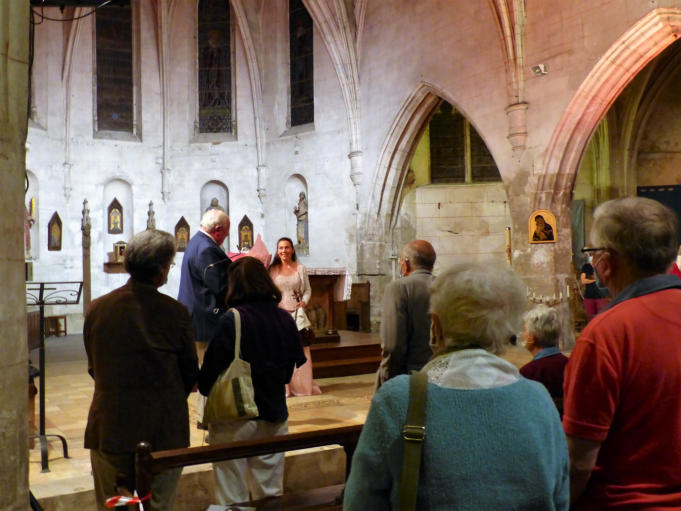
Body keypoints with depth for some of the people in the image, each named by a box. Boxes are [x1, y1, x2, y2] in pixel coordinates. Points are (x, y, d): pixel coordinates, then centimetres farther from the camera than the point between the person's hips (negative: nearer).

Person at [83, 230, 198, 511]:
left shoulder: (96, 309, -4)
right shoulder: (175, 312, -13)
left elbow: (94, 369, 7)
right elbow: (190, 375, -3)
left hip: (109, 431, 2)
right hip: (164, 432, -2)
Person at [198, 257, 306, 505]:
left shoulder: (230, 320, -16)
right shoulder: (285, 319, -2)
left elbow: (211, 372, -13)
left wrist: (205, 387, 8)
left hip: (234, 417, -4)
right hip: (274, 415, 5)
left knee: (232, 495, 9)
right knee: (270, 492, 17)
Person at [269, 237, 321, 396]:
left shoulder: (300, 268, 8)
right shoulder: (273, 269, 7)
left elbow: (308, 290, 10)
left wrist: (304, 302, -8)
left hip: (297, 313, 0)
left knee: (301, 349, 0)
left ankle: (302, 385, 11)